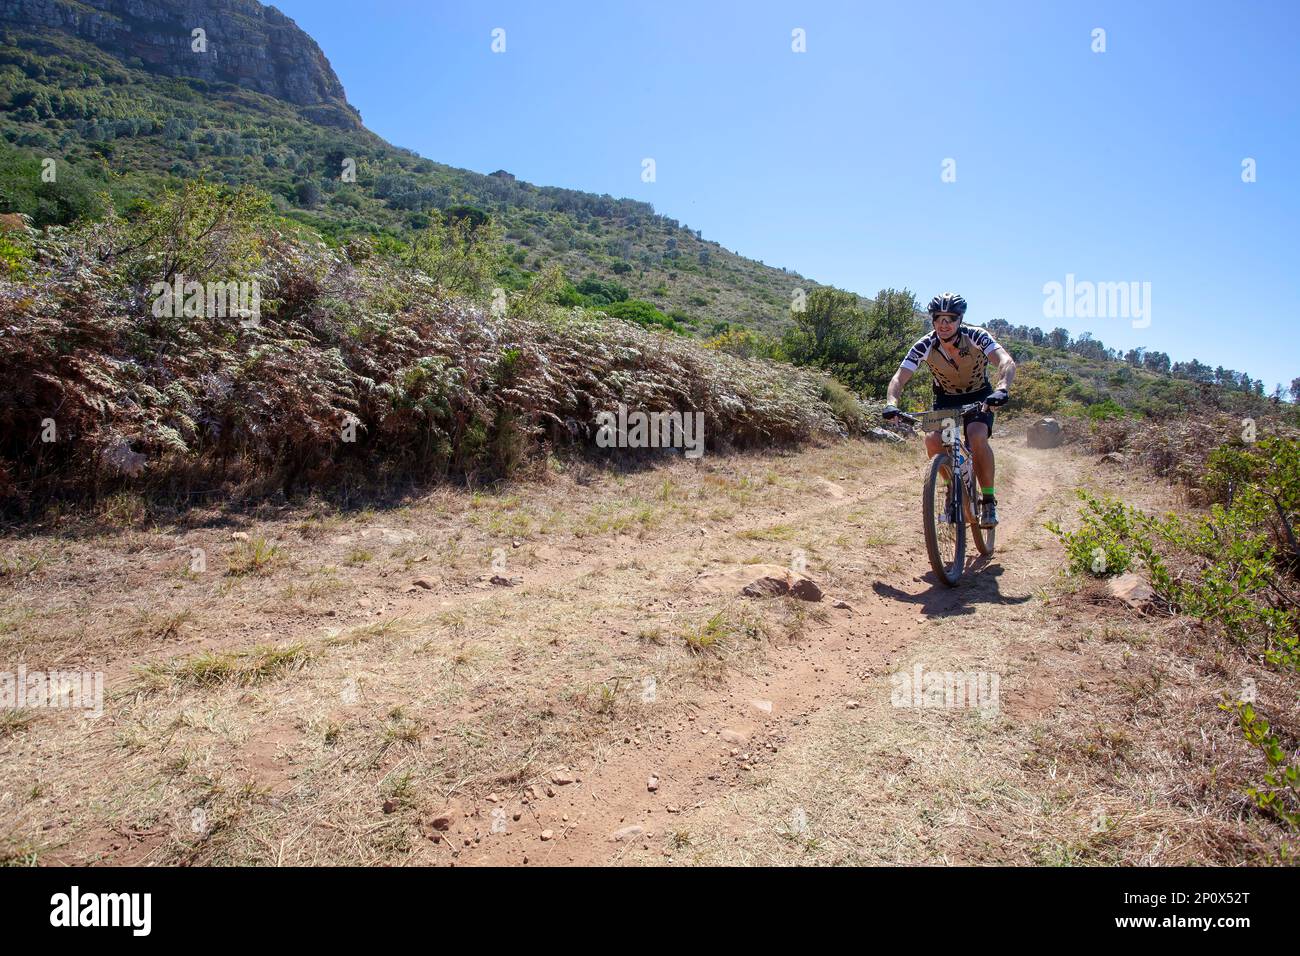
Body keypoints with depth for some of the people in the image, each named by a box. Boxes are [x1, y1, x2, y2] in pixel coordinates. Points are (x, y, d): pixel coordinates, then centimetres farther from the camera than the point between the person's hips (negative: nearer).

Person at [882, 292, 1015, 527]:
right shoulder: (925, 346, -20)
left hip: (978, 397, -2)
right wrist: (892, 403, -45)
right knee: (932, 440, -24)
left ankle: (989, 499, -13)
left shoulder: (976, 337, -25)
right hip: (946, 399, 2)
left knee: (977, 436, -31)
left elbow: (1007, 362, -38)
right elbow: (899, 378, -24)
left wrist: (1001, 389, -58)